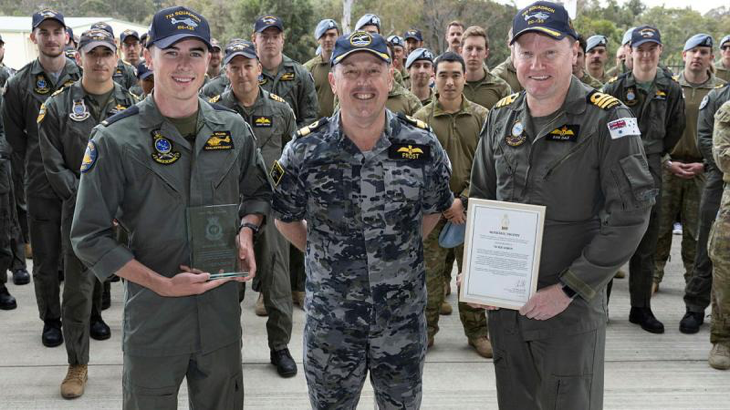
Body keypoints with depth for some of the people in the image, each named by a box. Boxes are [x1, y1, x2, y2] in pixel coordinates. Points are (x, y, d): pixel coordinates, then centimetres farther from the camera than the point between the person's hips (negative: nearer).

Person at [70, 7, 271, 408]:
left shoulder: (233, 129, 1)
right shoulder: (115, 139, -10)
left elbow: (258, 193, 17)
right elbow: (89, 237, -9)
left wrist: (246, 228, -5)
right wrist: (162, 284, -17)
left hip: (222, 317, 3)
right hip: (152, 321, -3)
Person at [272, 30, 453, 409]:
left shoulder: (423, 145, -7)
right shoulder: (304, 150, -10)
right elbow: (286, 218, 5)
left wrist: (398, 250, 7)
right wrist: (326, 256, 4)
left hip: (405, 318, 1)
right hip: (329, 321, -1)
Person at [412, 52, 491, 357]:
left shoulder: (482, 117, 4)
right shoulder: (421, 119, 1)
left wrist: (463, 199, -10)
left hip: (471, 209, 1)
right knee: (429, 272, 4)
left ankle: (476, 331, 21)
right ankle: (426, 329, 19)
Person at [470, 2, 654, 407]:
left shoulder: (608, 120, -12)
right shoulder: (501, 116, 4)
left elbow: (629, 215, -15)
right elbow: (480, 198, 13)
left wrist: (568, 289, -17)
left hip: (572, 307, -4)